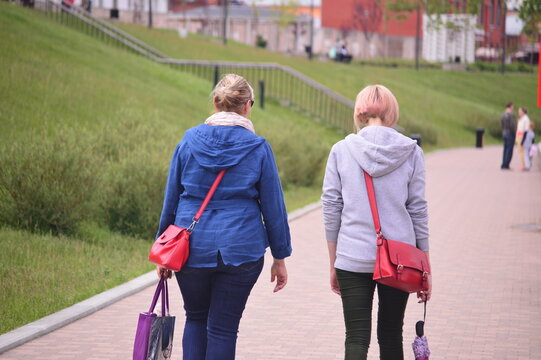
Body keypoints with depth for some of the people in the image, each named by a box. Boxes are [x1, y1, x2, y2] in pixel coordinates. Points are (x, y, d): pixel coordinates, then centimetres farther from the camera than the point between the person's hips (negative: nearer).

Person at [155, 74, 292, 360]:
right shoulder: (258, 148, -4)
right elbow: (273, 206, 0)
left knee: (196, 318, 20)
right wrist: (280, 256, 8)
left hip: (192, 247, 2)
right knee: (223, 327, 5)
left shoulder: (189, 141, 0)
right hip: (241, 249, -2)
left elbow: (171, 198, 5)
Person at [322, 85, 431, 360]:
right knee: (391, 335, 14)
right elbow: (418, 211, 1)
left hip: (353, 258, -1)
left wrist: (333, 264, 10)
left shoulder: (341, 151, -1)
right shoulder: (411, 152, -1)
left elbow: (331, 209, 1)